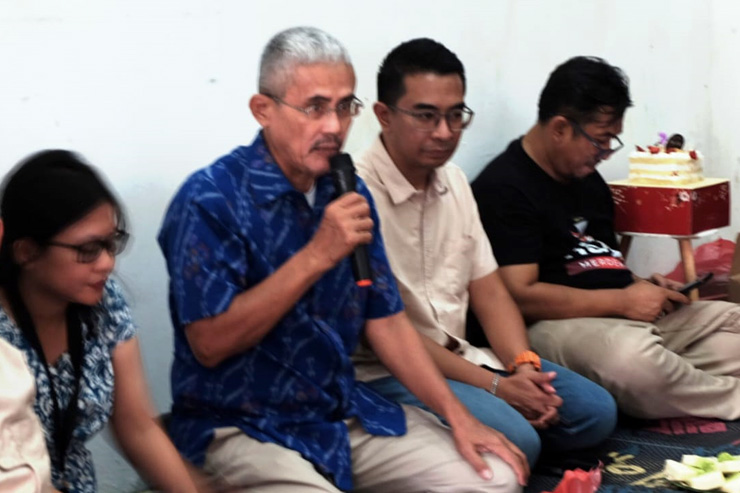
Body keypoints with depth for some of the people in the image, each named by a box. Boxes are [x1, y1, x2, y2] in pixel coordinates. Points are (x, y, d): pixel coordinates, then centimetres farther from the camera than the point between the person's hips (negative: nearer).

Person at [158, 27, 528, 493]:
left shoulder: (349, 192, 5)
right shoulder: (210, 199, -16)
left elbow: (385, 318, 9)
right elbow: (210, 343, -21)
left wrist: (458, 415, 0)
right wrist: (317, 256, -25)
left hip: (348, 411, 7)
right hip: (242, 428, -7)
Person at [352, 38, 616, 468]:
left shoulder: (453, 180, 9)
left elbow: (489, 291, 11)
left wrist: (523, 365, -9)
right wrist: (495, 387, -18)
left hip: (457, 353, 9)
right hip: (388, 372, -8)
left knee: (595, 411, 0)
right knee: (514, 441, -29)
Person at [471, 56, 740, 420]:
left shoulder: (589, 179, 19)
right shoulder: (503, 189, -10)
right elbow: (519, 295, -19)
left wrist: (642, 287, 6)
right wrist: (622, 300, -16)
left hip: (627, 314, 10)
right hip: (559, 323, -9)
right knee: (632, 357, -37)